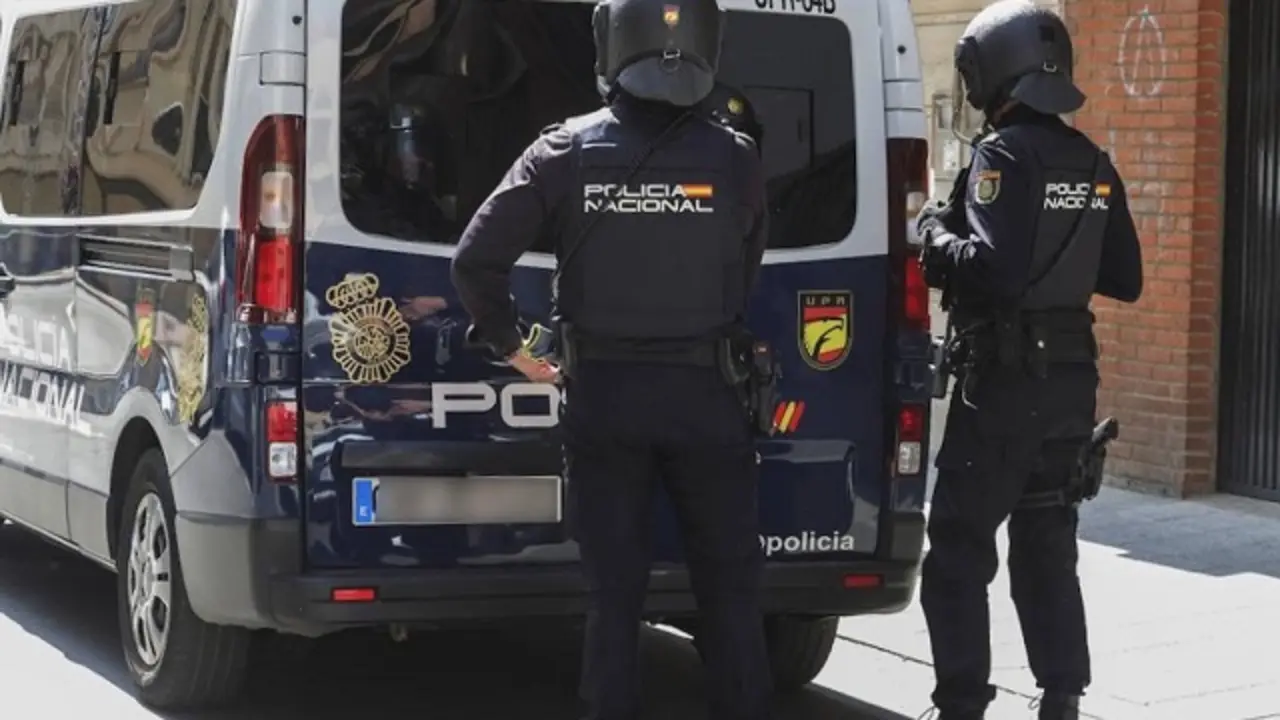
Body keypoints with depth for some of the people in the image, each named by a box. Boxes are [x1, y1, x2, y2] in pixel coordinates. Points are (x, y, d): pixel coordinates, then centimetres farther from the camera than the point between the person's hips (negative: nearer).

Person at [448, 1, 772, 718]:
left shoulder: (568, 151, -5)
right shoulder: (735, 157, -6)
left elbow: (475, 258, -7)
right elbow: (748, 274, 1)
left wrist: (511, 346, 6)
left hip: (601, 392, 1)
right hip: (701, 391, -1)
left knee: (614, 591, 9)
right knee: (730, 588, 11)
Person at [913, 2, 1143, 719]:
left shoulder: (1003, 155, -14)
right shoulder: (1094, 166, 10)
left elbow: (995, 270, -24)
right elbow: (1125, 279, 12)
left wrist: (937, 236, -8)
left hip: (1004, 381, -7)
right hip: (1071, 380, 8)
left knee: (960, 551, -1)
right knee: (1047, 546, 15)